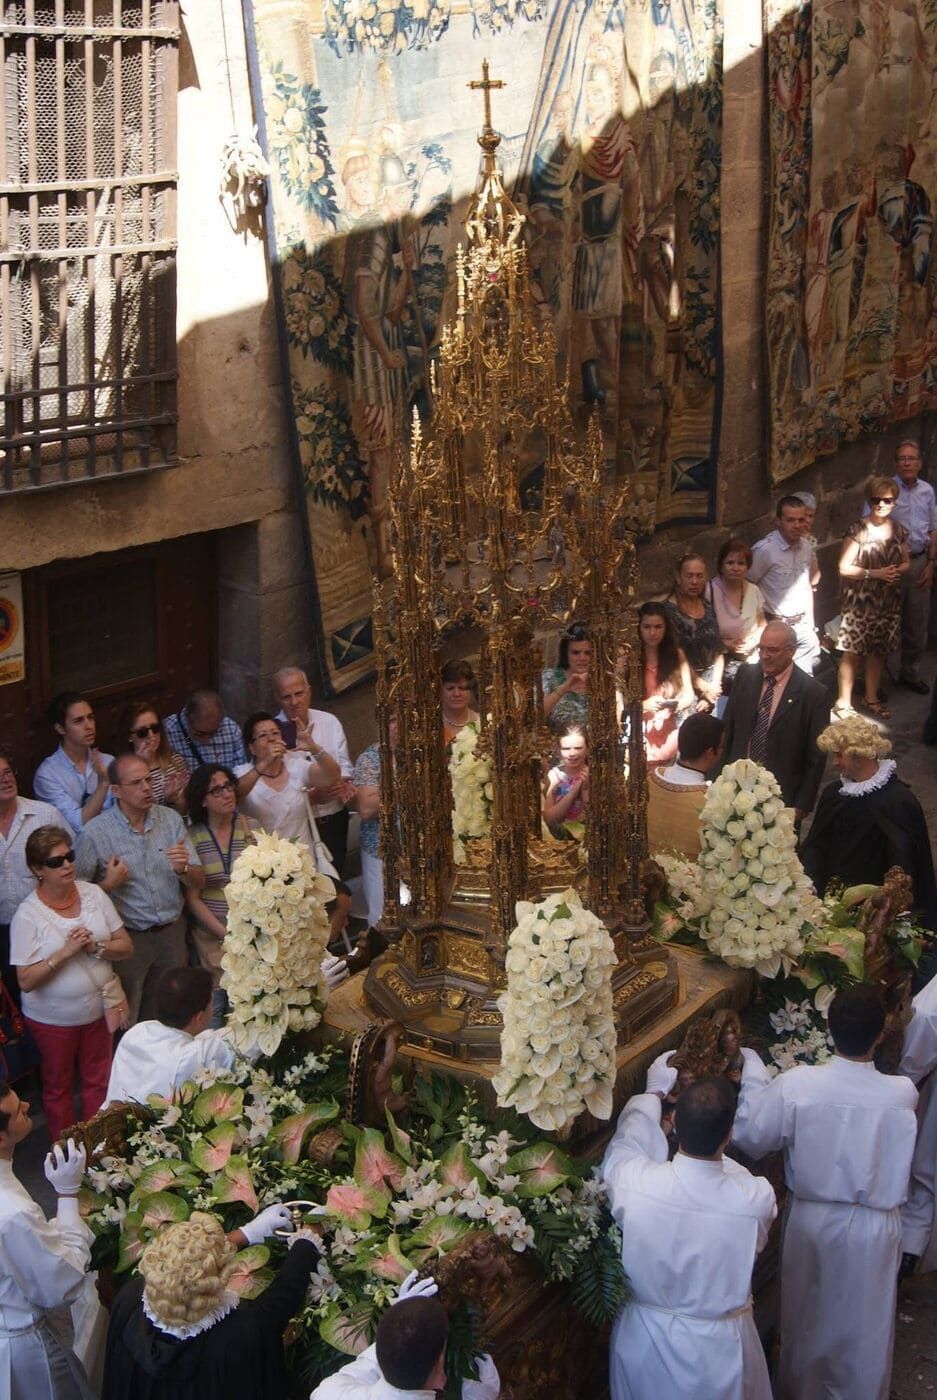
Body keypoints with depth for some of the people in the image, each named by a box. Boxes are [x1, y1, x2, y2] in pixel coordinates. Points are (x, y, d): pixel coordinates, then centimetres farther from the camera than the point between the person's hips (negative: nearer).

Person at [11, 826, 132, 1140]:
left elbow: (126, 947, -1)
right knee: (58, 1086, 16)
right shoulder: (28, 915, -17)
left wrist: (96, 947, -20)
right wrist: (65, 952, -28)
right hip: (53, 1017, -3)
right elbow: (26, 981, -18)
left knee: (98, 1082, 16)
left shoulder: (93, 894, -5)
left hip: (99, 1008, 3)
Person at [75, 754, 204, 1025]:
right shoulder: (95, 833, -11)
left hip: (171, 932, 3)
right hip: (128, 938, -3)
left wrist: (183, 869, -19)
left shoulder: (171, 819, 0)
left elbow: (198, 882, 1)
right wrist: (108, 884, -19)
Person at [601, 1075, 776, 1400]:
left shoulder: (633, 1183, -28)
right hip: (719, 1353, -1)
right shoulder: (757, 1200, -29)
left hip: (644, 1346, 1)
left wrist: (653, 1092, 14)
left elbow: (626, 1142, -3)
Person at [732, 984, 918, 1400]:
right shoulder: (903, 1094, -23)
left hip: (812, 1222, 1)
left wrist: (752, 1070, -2)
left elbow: (750, 1134, -12)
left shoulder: (795, 1086, -25)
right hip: (874, 1229, -1)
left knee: (807, 1318, 25)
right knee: (865, 1324, 21)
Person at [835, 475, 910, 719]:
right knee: (853, 652, -1)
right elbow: (844, 567, -12)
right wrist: (874, 573, -19)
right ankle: (843, 702, 11)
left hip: (889, 602, 5)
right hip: (860, 601, -5)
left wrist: (898, 571, -7)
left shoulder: (899, 531, 5)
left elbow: (906, 562, 16)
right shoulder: (858, 531, -11)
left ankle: (871, 698, 30)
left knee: (879, 651, 14)